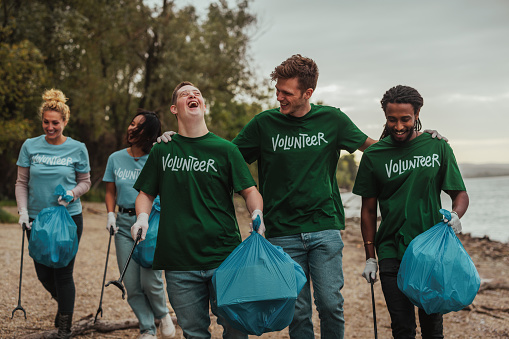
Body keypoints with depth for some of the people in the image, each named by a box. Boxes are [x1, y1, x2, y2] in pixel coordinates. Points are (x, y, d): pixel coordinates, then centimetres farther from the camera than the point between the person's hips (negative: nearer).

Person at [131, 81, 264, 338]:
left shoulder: (225, 150, 4)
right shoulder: (162, 151, 9)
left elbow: (250, 191, 4)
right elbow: (146, 193, 15)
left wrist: (257, 214, -16)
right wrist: (142, 216, -5)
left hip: (225, 258, -1)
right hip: (179, 262, 1)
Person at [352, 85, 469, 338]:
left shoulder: (437, 148, 1)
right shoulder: (374, 156, 1)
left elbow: (460, 194, 4)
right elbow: (368, 210, 6)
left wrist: (455, 215, -19)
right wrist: (370, 257, 4)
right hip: (391, 251, 0)